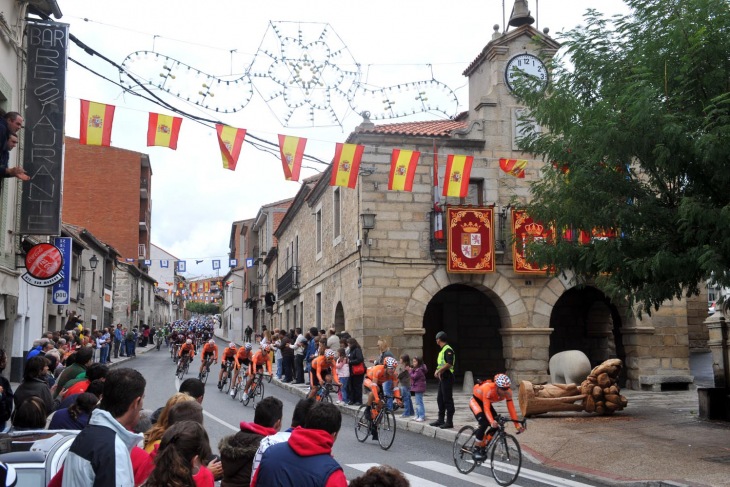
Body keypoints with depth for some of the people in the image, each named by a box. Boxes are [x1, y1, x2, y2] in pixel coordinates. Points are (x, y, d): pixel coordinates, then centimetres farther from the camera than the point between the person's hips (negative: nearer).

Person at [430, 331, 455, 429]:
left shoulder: (448, 350, -14)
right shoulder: (442, 350, 17)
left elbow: (449, 364, -25)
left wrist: (439, 371, -21)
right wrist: (438, 371, 5)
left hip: (447, 377, -10)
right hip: (442, 377, 10)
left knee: (447, 400, -6)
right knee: (440, 399, 15)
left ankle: (449, 422, -3)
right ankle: (441, 420, 22)